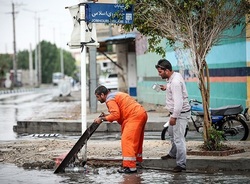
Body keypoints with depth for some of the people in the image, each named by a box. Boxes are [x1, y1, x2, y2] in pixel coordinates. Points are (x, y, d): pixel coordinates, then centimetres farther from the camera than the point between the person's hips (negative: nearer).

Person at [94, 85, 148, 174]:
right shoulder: (115, 95, 24)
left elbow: (116, 115, -17)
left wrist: (102, 118, -8)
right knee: (136, 139, 22)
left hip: (135, 116, -11)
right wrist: (107, 115, 15)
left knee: (127, 139, -12)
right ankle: (137, 160, 35)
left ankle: (130, 166, -16)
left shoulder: (110, 99, -7)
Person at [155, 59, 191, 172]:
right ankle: (173, 154, 48)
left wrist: (174, 117, -26)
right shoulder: (174, 76, 4)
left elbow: (178, 102, -30)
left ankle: (181, 164, -8)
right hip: (176, 112, 11)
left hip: (181, 113, -11)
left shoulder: (175, 82, -27)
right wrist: (166, 88, 10)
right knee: (171, 133, 28)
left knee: (178, 138, -11)